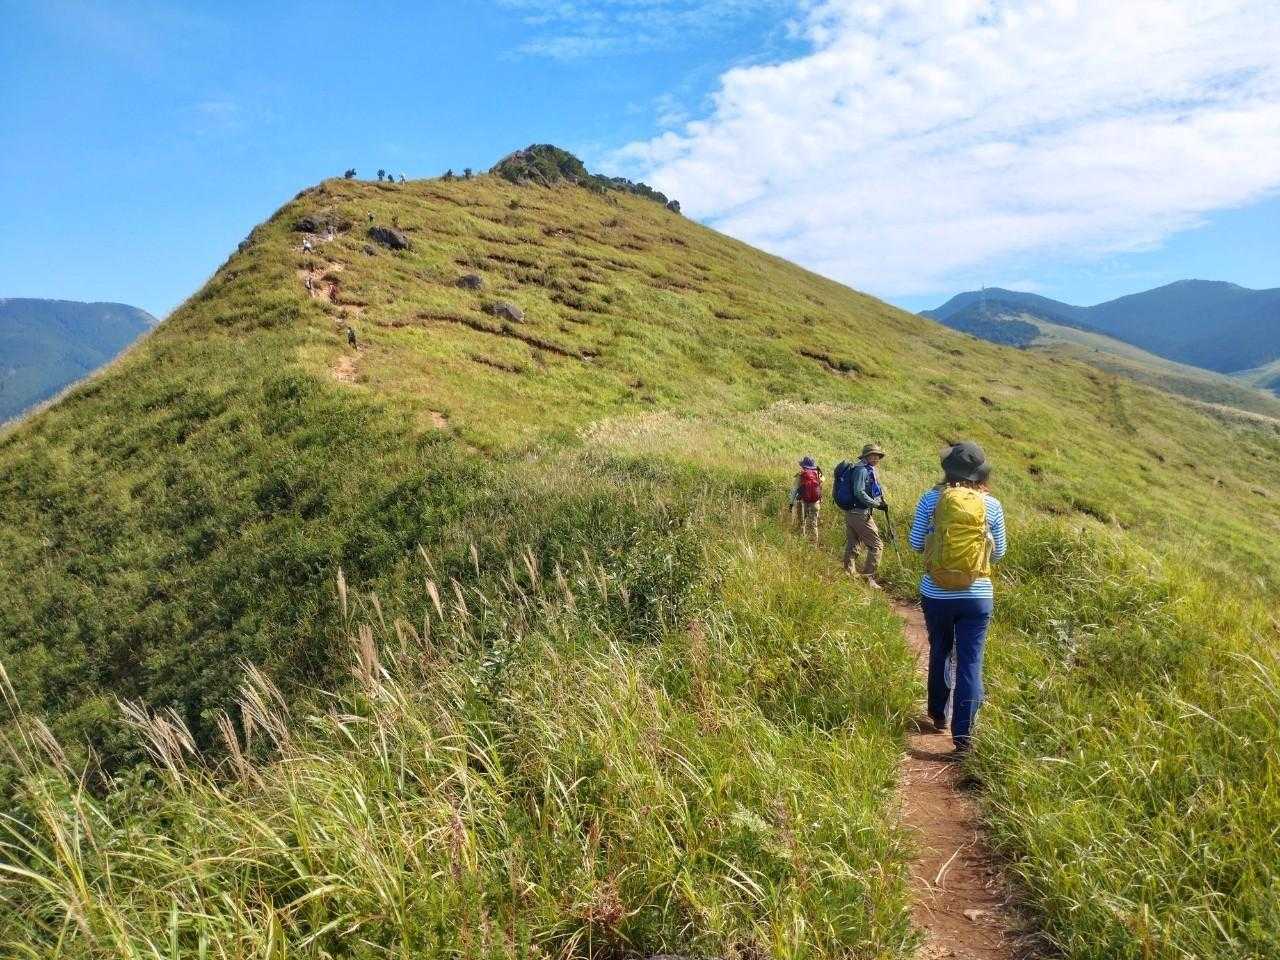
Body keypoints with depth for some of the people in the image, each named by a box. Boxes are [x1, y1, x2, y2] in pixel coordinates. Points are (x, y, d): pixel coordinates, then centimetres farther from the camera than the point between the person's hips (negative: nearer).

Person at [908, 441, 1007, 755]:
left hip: (936, 595, 1)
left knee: (940, 653, 22)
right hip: (977, 596, -1)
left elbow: (915, 544, 0)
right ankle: (963, 736, 3)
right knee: (970, 663, 5)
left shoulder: (931, 499, -8)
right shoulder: (992, 505, -6)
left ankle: (938, 716, 38)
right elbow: (998, 552, 5)